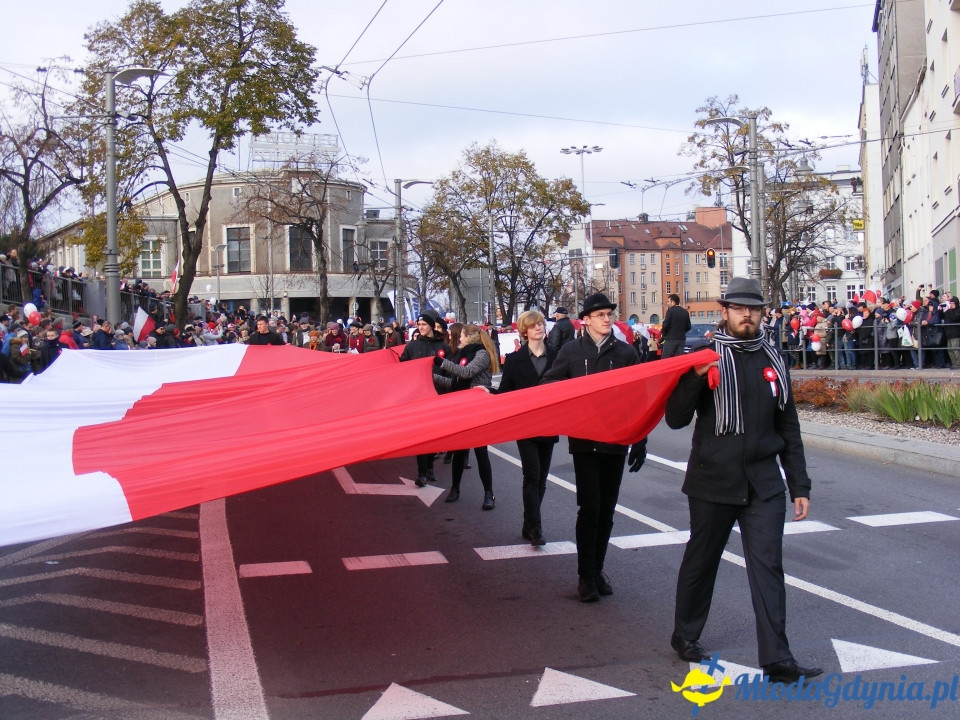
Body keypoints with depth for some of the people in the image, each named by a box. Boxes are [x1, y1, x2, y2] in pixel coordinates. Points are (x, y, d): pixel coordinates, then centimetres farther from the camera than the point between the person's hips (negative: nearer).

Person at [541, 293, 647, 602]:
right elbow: (549, 385, 5)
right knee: (590, 507, -5)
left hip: (616, 442, 2)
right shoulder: (571, 351, 1)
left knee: (606, 510, 9)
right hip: (584, 441, -2)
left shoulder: (626, 352, 3)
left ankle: (597, 569, 23)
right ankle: (586, 576, 4)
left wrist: (640, 441, 2)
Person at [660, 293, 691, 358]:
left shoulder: (670, 310, -9)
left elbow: (665, 325, -13)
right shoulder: (685, 312, 9)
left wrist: (663, 333, 3)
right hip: (682, 338, 6)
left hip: (671, 339, -6)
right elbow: (688, 327, 10)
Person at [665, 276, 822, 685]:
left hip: (764, 482, 3)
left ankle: (777, 660, 1)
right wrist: (695, 377, -25)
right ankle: (685, 636, 30)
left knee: (768, 566, -2)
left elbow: (788, 428, 14)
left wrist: (799, 486, 10)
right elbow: (676, 419, -10)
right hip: (713, 481, -2)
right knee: (701, 560, 11)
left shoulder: (772, 361, 8)